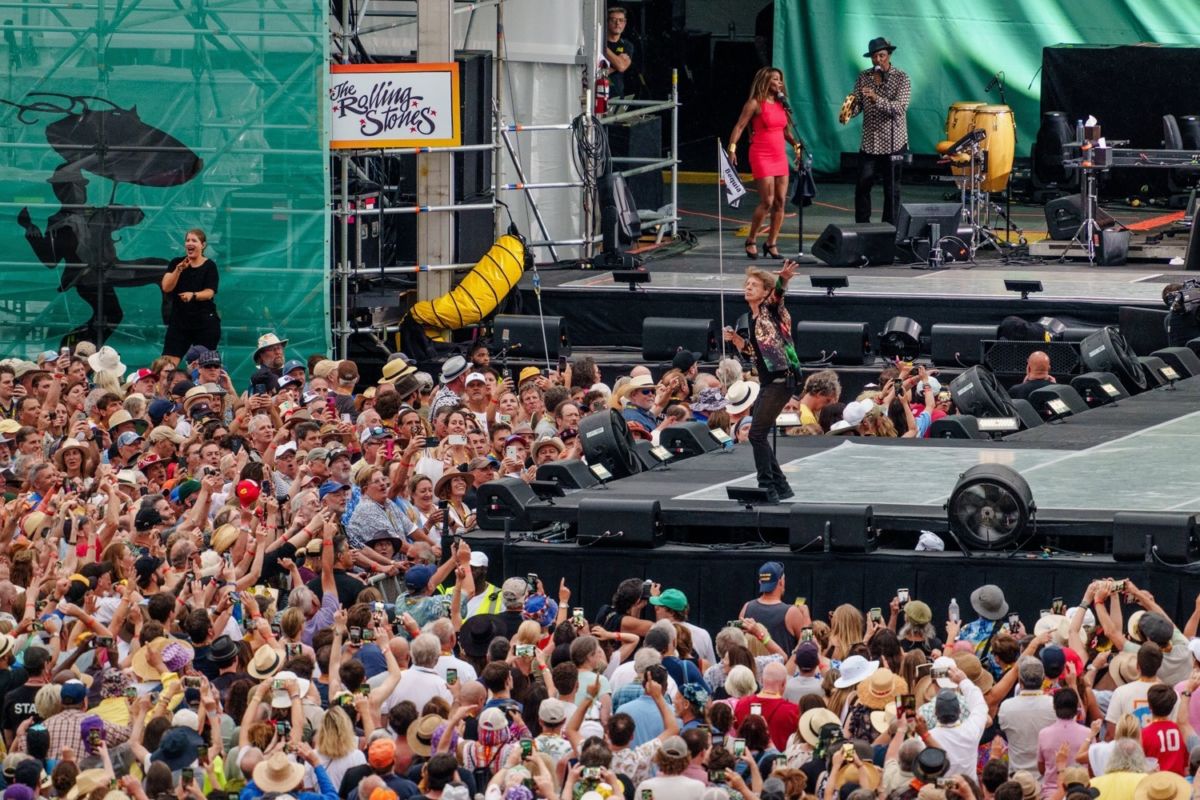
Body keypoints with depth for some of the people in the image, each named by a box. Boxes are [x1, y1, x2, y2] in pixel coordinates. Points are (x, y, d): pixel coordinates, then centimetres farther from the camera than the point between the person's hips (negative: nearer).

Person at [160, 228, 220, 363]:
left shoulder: (209, 266, -1)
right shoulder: (176, 263, 5)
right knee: (169, 363, -9)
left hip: (205, 322, -2)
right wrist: (179, 269, -22)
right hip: (179, 320, 2)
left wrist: (193, 295, -33)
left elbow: (209, 293, -12)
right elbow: (166, 287, -7)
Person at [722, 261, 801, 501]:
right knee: (760, 436, 11)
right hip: (767, 382, 9)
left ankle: (767, 487, -8)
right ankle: (781, 487, 19)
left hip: (781, 379, -9)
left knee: (757, 434, -11)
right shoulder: (751, 318, 17)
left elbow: (778, 294, -28)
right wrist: (735, 339, 9)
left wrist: (783, 279, -49)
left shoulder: (771, 310, -6)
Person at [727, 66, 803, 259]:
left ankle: (772, 243, 10)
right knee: (767, 201, -11)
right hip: (761, 156, -7)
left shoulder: (780, 103, 13)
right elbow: (739, 126, -9)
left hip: (780, 156, 7)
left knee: (780, 201, 2)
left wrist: (795, 144, 5)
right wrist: (732, 148, -20)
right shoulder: (755, 104, -6)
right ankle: (751, 241, 4)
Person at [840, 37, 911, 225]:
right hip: (869, 143, 3)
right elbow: (857, 102, 4)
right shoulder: (864, 77, 9)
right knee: (862, 186, 0)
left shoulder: (901, 78, -3)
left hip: (894, 143, -3)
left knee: (892, 189, 1)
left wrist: (877, 99, -30)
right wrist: (848, 113, -19)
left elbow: (901, 107, -15)